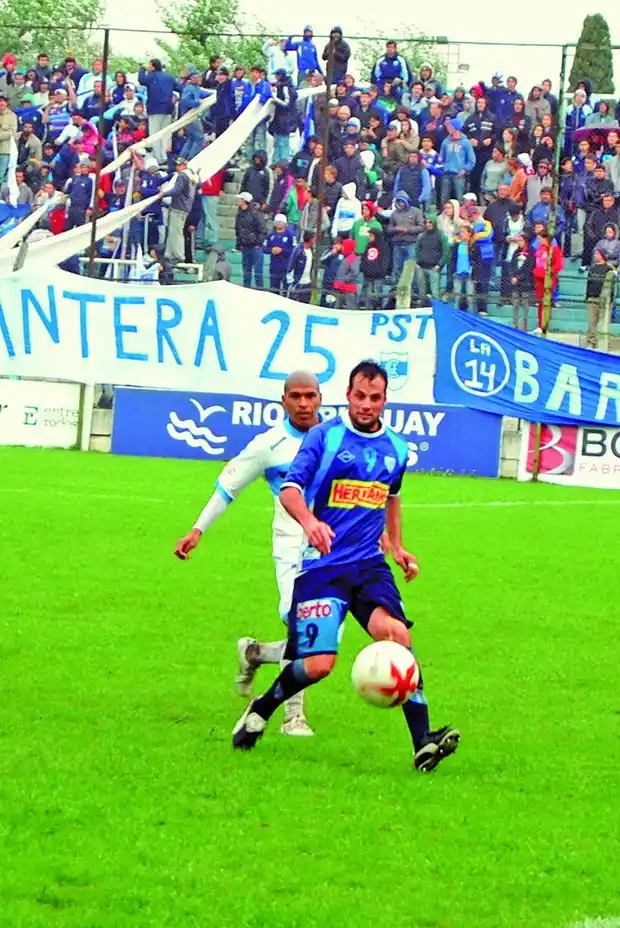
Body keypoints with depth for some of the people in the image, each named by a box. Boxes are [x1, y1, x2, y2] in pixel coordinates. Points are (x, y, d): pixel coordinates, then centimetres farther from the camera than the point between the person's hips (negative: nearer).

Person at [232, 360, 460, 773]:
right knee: (318, 663, -12)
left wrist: (398, 546, 28)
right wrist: (309, 521, -32)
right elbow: (290, 489, -13)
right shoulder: (325, 436, -4)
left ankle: (423, 742, -25)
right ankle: (260, 711, 19)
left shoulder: (396, 449, 12)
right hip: (322, 566, -4)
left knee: (397, 635, -22)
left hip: (370, 564, 4)